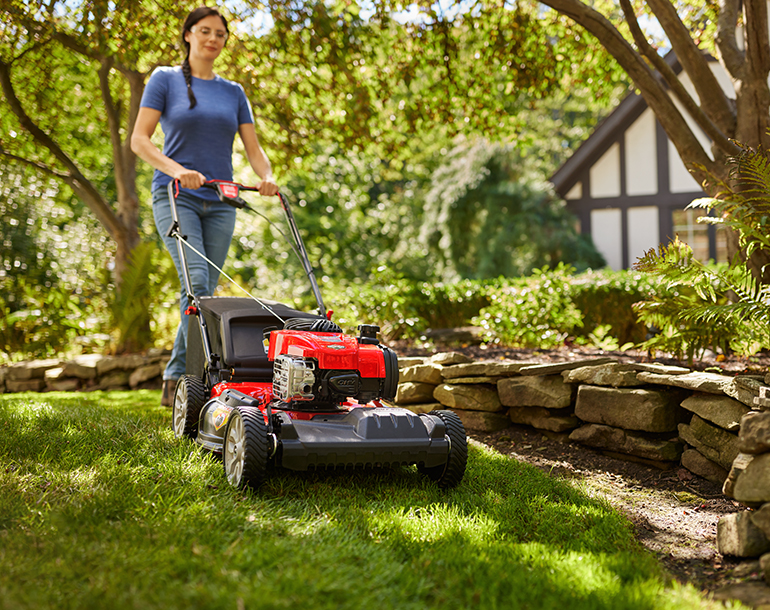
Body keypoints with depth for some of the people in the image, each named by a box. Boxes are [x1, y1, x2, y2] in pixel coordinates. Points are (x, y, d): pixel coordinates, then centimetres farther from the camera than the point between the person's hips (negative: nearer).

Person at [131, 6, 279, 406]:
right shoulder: (165, 80, 4)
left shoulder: (233, 93, 15)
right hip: (176, 197, -4)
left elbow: (253, 148, 11)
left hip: (219, 204, 4)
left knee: (204, 293, 1)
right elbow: (139, 139, -4)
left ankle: (176, 380, 12)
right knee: (197, 281, -21)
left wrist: (266, 177, -11)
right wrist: (177, 170, -20)